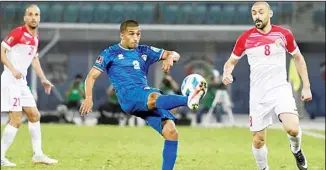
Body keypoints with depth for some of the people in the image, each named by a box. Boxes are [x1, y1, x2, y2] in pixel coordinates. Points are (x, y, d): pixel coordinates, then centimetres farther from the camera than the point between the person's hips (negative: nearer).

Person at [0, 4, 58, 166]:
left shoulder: (36, 37, 14)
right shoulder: (18, 32, -12)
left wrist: (43, 79, 22)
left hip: (22, 82, 9)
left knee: (34, 115, 11)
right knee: (16, 119, -11)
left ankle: (38, 154, 19)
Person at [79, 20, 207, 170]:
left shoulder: (144, 51, 22)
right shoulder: (110, 53, 12)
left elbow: (175, 55, 19)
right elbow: (92, 76, 10)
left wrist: (170, 57, -6)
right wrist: (89, 98, -7)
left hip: (148, 97, 6)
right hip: (128, 97, -6)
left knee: (171, 132, -16)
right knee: (154, 97, -39)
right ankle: (188, 100, -68)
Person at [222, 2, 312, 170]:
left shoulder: (284, 34, -1)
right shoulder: (245, 38, -1)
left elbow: (298, 58, 12)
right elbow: (231, 61, 9)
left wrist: (306, 86, 8)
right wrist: (227, 73, -14)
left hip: (280, 89, -1)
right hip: (258, 94, 1)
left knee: (292, 129, -22)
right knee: (258, 140, 2)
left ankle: (296, 150, 12)